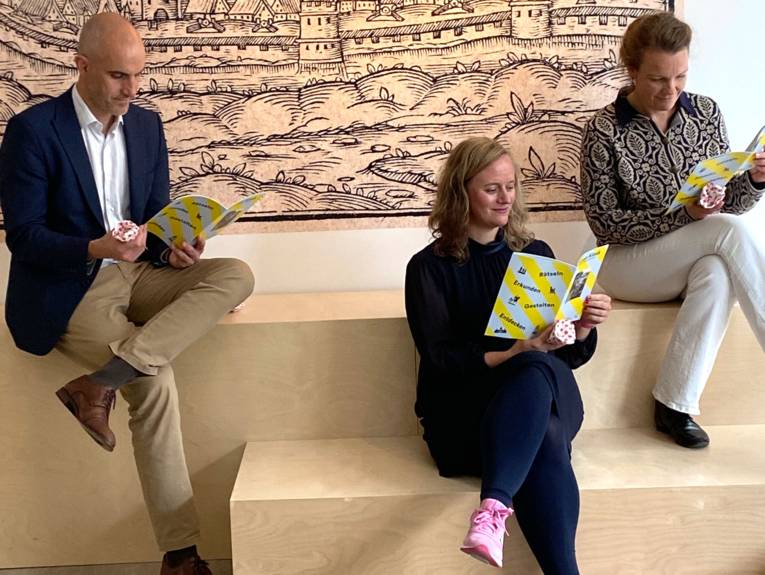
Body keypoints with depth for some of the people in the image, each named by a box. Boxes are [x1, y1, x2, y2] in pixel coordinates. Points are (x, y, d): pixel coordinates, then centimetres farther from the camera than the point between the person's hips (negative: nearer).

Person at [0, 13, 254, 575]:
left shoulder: (147, 124, 7)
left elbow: (159, 212, 10)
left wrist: (173, 247, -13)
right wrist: (95, 249, -29)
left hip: (136, 272, 6)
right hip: (65, 291, -6)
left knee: (236, 275, -18)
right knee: (155, 379, -26)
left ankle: (100, 380, -26)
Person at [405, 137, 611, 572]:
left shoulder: (535, 253, 15)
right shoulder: (430, 267, 3)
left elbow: (567, 354, 13)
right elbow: (438, 359, -7)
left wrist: (584, 326, -10)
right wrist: (508, 356, -22)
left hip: (547, 397, 3)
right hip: (463, 409, -2)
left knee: (537, 369, -37)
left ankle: (494, 507, -52)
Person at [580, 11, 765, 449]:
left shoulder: (706, 112, 3)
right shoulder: (605, 130, -9)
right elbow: (605, 223, -12)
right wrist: (682, 216, -23)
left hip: (695, 262, 4)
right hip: (627, 265, -4)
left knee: (718, 272, -34)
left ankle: (675, 404, -27)